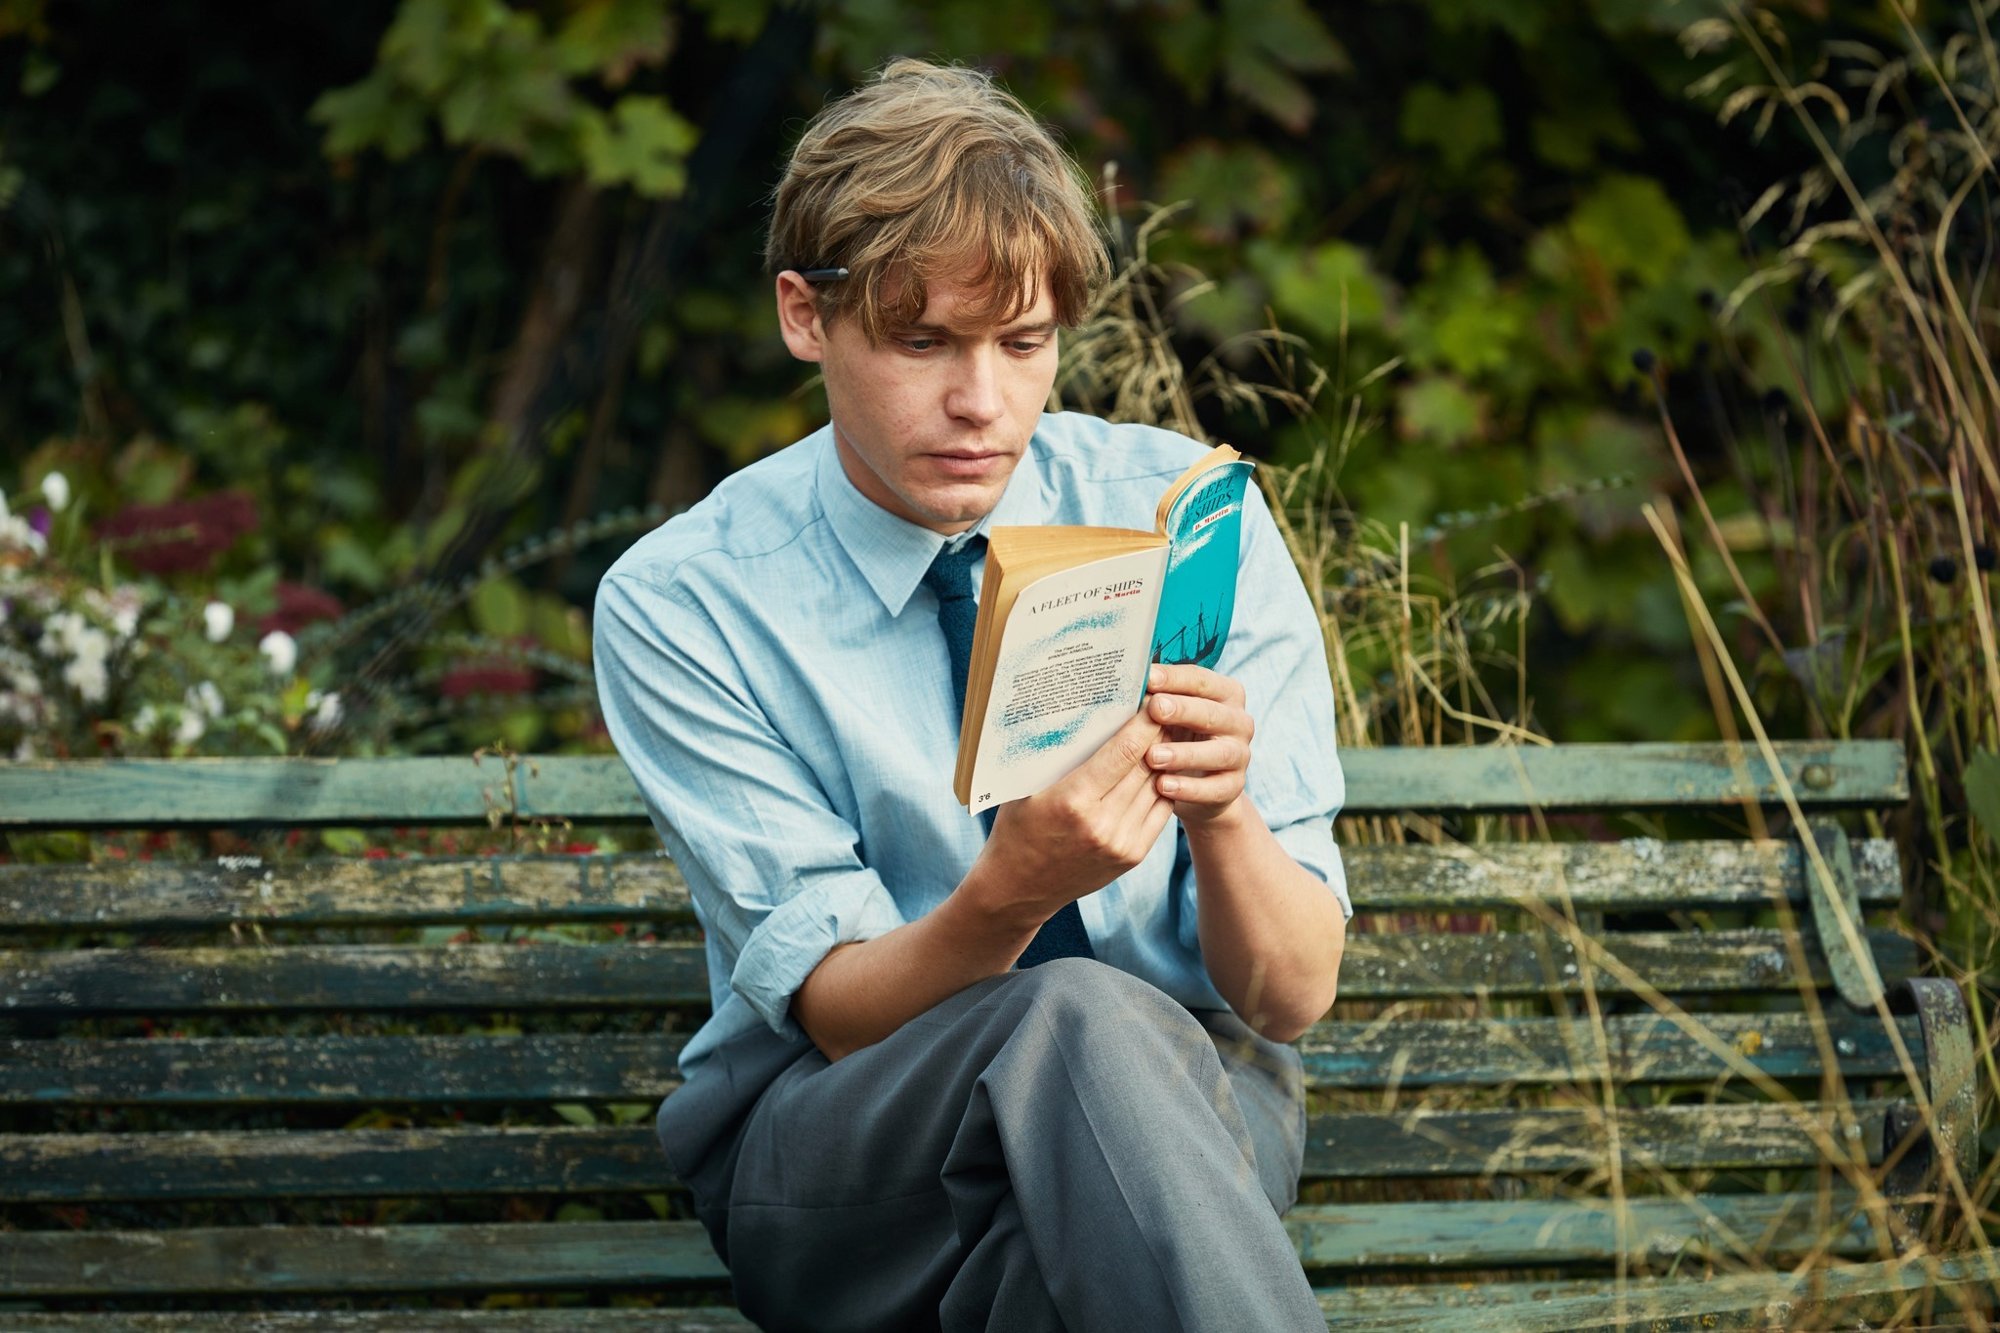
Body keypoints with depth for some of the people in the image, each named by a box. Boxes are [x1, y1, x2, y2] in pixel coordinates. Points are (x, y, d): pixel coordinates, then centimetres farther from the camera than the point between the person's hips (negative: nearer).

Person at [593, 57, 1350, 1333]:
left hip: (1190, 1095, 1)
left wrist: (1222, 817, -27)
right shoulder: (678, 604, -7)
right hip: (833, 1141, -1)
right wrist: (1014, 891, -32)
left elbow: (1294, 994, -4)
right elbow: (835, 1009, -10)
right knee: (1073, 1021, -35)